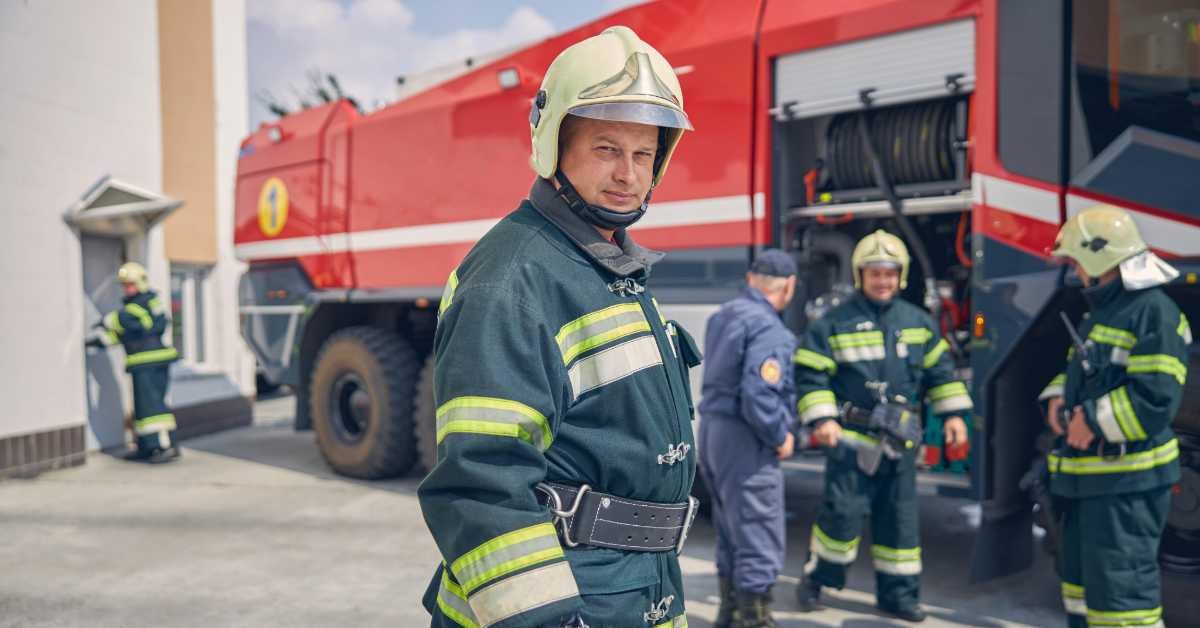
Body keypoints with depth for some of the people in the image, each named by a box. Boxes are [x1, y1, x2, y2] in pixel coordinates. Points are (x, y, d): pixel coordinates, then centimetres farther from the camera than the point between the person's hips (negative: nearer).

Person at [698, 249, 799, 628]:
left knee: (731, 536, 21)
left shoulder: (723, 316, 10)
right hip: (745, 440, -10)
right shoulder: (770, 330, -18)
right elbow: (758, 395, -26)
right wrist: (780, 438, -11)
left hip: (711, 430, 10)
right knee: (759, 542, 0)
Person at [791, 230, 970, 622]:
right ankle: (817, 577, 13)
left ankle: (897, 591, 23)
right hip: (851, 437, -4)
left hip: (899, 440, 5)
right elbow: (810, 376, -7)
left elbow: (939, 371, 16)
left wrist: (953, 414, 9)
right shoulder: (834, 324, -6)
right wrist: (822, 419, -16)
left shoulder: (918, 322, 9)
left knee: (900, 516, 10)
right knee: (843, 511, -8)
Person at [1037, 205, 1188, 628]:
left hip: (1127, 482, -10)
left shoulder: (1154, 312, -15)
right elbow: (1077, 370, 26)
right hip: (1090, 477, 10)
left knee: (1120, 588, -9)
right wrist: (1057, 398, 5)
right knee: (1081, 576, 21)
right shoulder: (1103, 310, 18)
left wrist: (1093, 422, -18)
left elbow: (1155, 399, -24)